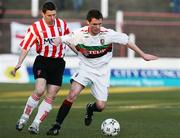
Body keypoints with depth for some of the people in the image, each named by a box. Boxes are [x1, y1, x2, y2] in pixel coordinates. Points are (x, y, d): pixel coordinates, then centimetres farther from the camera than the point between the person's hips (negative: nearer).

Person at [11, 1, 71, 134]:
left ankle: (35, 124, 2)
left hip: (58, 62, 4)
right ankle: (24, 118, -6)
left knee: (51, 95, -3)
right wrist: (19, 64, -19)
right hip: (42, 61, -4)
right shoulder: (35, 28, -10)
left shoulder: (62, 24, 1)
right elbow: (26, 47, -9)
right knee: (40, 90, -23)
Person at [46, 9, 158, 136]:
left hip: (102, 73, 1)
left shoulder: (109, 34, -16)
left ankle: (90, 109, 36)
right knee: (73, 94, -23)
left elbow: (127, 41, -3)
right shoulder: (80, 34, -16)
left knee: (101, 106, -3)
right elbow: (60, 40, -7)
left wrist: (143, 55, 2)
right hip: (85, 68, -1)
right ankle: (57, 125, -14)